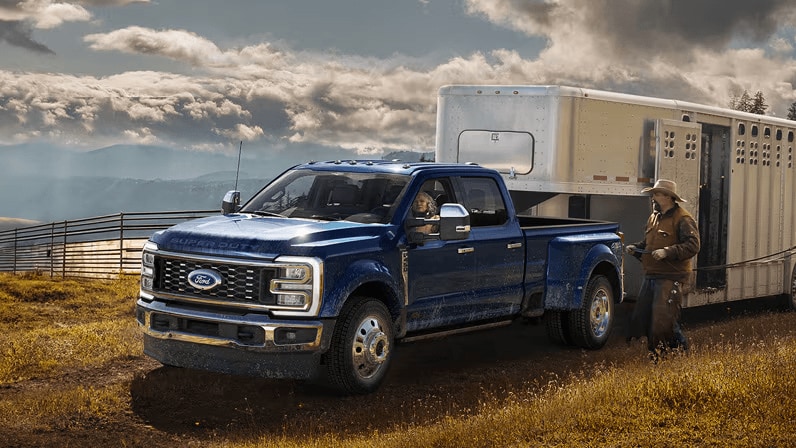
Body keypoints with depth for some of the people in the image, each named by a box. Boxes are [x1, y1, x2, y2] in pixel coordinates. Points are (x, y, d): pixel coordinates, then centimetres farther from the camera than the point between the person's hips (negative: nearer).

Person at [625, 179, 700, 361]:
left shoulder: (683, 219, -10)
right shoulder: (654, 218, 17)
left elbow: (693, 245, -20)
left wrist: (667, 252, -26)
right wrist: (635, 248, 8)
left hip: (670, 279, -9)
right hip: (651, 277, 9)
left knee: (663, 319, -12)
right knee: (640, 317, 9)